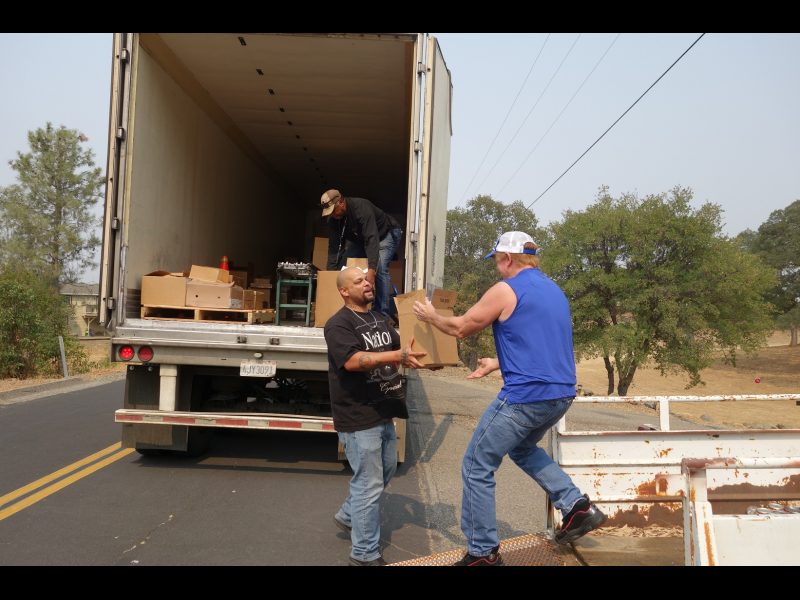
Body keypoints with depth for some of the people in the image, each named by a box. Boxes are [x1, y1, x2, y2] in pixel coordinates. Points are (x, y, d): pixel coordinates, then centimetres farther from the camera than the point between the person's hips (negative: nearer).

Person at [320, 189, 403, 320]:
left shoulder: (362, 207, -38)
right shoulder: (333, 219, -16)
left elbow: (372, 239, -46)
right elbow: (333, 247, -15)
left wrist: (371, 270, -54)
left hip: (387, 234, -7)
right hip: (360, 238, 7)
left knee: (380, 267, -29)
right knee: (343, 265, -4)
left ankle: (384, 312, -25)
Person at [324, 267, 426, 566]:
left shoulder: (380, 319, 13)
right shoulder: (339, 324, -14)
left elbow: (401, 347, 17)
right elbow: (353, 361, -29)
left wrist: (417, 354, -4)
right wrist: (398, 356, -38)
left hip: (383, 412, 9)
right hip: (358, 417, -9)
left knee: (386, 471, 23)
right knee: (369, 484, -2)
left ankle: (348, 516, 44)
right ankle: (365, 554, 13)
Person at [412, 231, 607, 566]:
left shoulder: (505, 290, -8)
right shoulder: (555, 291, 16)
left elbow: (460, 328, 1)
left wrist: (430, 316, 20)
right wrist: (498, 364, 32)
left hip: (525, 397, -8)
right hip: (562, 395, 9)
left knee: (477, 468, 6)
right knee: (521, 447, 32)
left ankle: (483, 552, 12)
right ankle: (577, 506, 21)